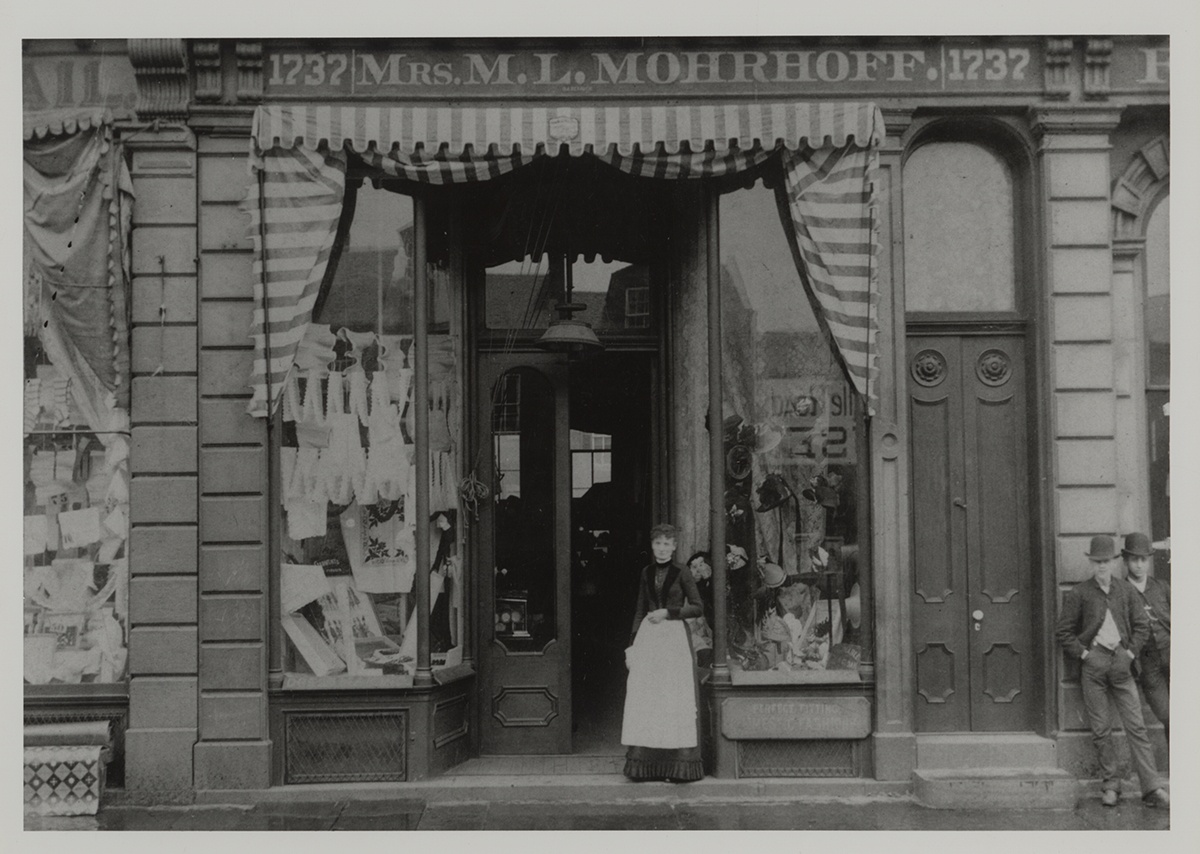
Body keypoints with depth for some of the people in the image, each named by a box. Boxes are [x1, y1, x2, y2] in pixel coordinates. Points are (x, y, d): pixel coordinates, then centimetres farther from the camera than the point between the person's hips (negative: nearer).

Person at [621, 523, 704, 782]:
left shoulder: (681, 573, 0)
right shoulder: (647, 573, 13)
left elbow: (697, 607, -1)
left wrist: (668, 612, -10)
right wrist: (632, 644, 11)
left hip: (675, 637, -4)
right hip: (648, 637, 4)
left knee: (676, 700, -5)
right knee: (645, 700, -2)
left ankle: (680, 763, -1)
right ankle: (646, 763, 1)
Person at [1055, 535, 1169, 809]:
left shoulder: (1125, 590, 8)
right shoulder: (1079, 593, 1)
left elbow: (1141, 625, 13)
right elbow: (1063, 632, 3)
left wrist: (1131, 652, 3)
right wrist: (1083, 654, -5)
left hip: (1121, 662, 2)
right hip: (1093, 663, -1)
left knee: (1136, 726, -2)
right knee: (1101, 729, 2)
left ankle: (1152, 788, -2)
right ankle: (1110, 784, 12)